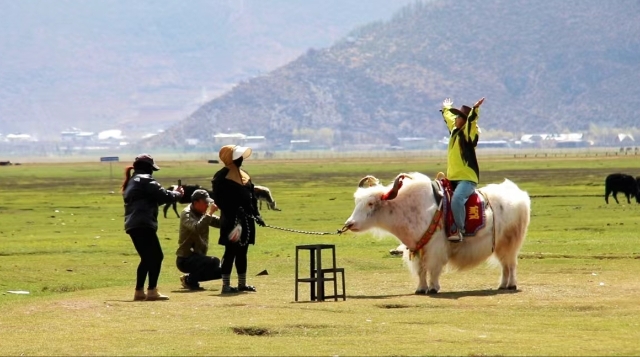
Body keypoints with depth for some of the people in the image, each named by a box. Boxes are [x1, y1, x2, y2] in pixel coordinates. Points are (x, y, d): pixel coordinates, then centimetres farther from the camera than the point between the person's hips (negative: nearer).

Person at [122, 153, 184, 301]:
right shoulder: (145, 179, -5)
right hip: (143, 225, -10)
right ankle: (152, 291, -16)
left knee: (147, 258, 18)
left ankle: (139, 291, 19)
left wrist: (172, 193, 19)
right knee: (156, 256, -10)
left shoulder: (131, 182, 25)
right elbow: (163, 196, -10)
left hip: (132, 226, 10)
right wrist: (177, 194, 8)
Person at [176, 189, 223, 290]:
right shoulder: (186, 214, -13)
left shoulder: (203, 214, 10)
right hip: (185, 259, -9)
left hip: (198, 258, 9)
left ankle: (189, 278, 14)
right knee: (214, 262, -29)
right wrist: (209, 212, -29)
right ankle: (190, 280, -9)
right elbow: (197, 228, -32)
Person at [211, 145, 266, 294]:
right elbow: (220, 199, -17)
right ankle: (226, 285, -3)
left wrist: (256, 214, 11)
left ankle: (242, 283, 20)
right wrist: (231, 218, -23)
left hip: (246, 220, 8)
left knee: (242, 252, 13)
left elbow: (252, 196, 20)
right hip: (232, 220, -8)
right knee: (231, 252, -7)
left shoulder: (244, 175, 16)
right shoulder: (222, 177, -11)